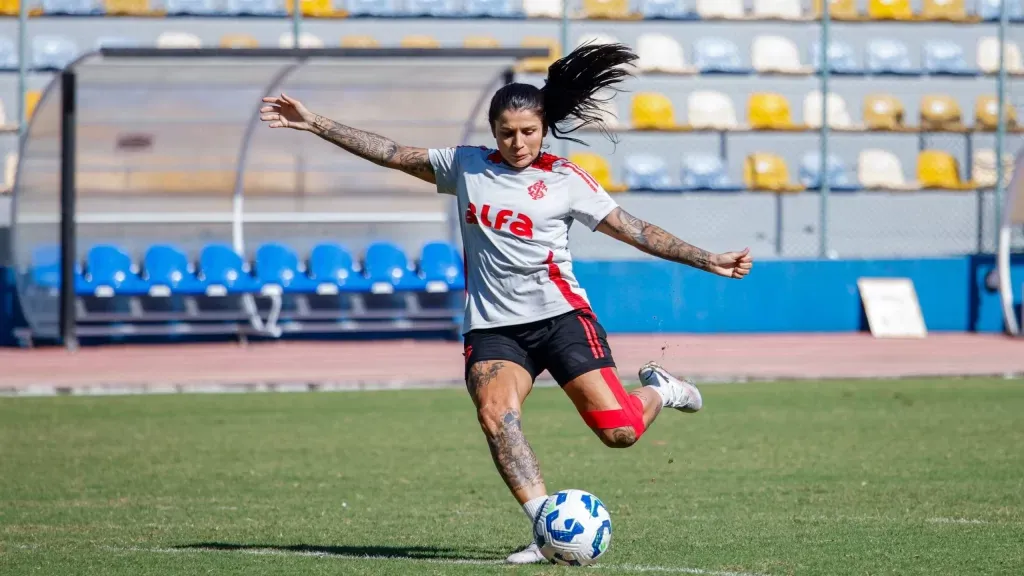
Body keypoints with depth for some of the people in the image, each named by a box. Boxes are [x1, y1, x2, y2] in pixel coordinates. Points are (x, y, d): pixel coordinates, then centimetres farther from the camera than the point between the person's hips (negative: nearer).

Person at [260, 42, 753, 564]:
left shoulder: (564, 179, 1)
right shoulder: (466, 166, 9)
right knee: (495, 413, -28)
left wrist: (708, 260, -6)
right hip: (493, 326, 2)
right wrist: (314, 124, 10)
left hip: (560, 315, -2)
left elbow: (633, 229, 1)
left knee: (619, 432, -12)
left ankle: (657, 390, 25)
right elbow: (392, 154, 13)